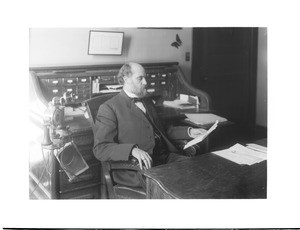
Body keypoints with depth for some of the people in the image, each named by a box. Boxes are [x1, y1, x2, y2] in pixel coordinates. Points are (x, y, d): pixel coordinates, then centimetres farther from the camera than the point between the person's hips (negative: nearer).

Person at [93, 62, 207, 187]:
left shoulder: (147, 100, 21)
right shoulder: (108, 108, -4)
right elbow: (100, 148, -12)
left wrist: (189, 132, 16)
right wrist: (133, 150, -28)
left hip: (165, 157, 8)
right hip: (138, 166, -7)